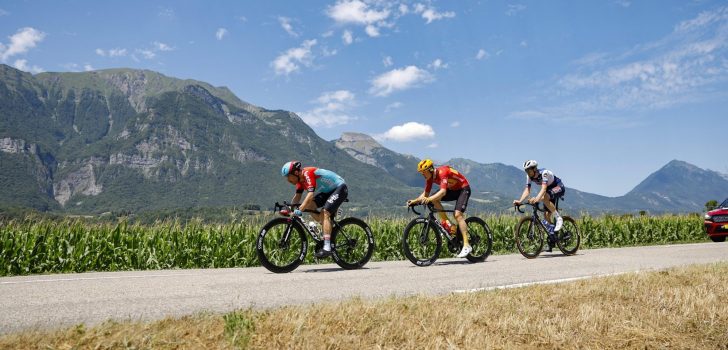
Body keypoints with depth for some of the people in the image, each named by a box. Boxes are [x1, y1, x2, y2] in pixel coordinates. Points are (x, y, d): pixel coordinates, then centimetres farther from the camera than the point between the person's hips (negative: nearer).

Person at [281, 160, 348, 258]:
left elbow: (310, 194, -39)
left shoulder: (308, 174, -27)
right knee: (309, 206, -6)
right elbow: (297, 196, 5)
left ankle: (327, 248, -25)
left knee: (325, 213, -23)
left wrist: (299, 210, -46)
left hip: (340, 188, -9)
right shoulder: (301, 178, 1)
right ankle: (329, 229, 6)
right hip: (328, 191, 9)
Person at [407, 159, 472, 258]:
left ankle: (466, 246, -23)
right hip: (452, 190, 8)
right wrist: (415, 200, -19)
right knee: (434, 199, -13)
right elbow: (425, 194, -2)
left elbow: (443, 191, -43)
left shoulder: (442, 172, -31)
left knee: (457, 214, -23)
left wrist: (429, 199, -56)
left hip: (463, 189, -8)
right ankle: (446, 223, -6)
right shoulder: (430, 177, -7)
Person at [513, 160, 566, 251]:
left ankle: (558, 217, -20)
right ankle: (552, 239, 11)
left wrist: (536, 198, -62)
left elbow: (543, 188, -44)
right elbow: (527, 190, -19)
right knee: (546, 216, -1)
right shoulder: (529, 176, -13)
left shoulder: (544, 173, -32)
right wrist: (520, 201, -36)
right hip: (549, 190, 7)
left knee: (544, 198, -37)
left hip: (559, 188, -7)